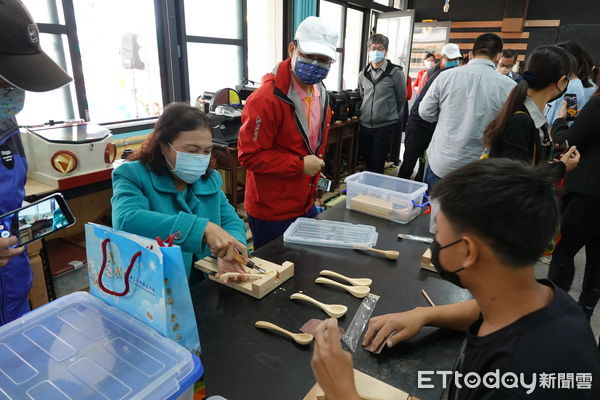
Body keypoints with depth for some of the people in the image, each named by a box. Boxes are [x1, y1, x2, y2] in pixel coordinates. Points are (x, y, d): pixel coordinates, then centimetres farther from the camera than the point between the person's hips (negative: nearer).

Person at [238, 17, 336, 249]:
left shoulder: (320, 93, 5)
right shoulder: (267, 98, -24)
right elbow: (250, 156, -24)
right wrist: (300, 165, -22)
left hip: (305, 203, 8)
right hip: (272, 211, -8)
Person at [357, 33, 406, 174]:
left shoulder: (395, 72, -6)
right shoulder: (363, 74, 7)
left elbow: (401, 98, 3)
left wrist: (390, 115, 11)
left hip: (385, 127, -4)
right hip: (365, 125, 4)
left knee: (377, 166, 0)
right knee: (366, 161, 13)